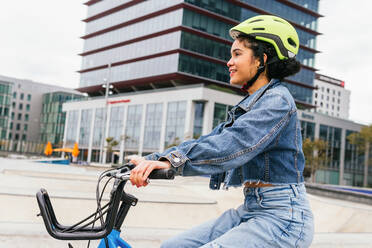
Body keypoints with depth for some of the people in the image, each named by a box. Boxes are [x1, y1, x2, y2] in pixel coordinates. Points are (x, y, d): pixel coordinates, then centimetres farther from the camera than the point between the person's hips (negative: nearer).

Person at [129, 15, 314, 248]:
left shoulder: (277, 100, -12)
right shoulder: (249, 105, 16)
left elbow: (233, 145, -28)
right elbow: (206, 141, 8)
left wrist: (173, 160, -34)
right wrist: (152, 160, -1)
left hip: (282, 218, -9)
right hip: (252, 209, 9)